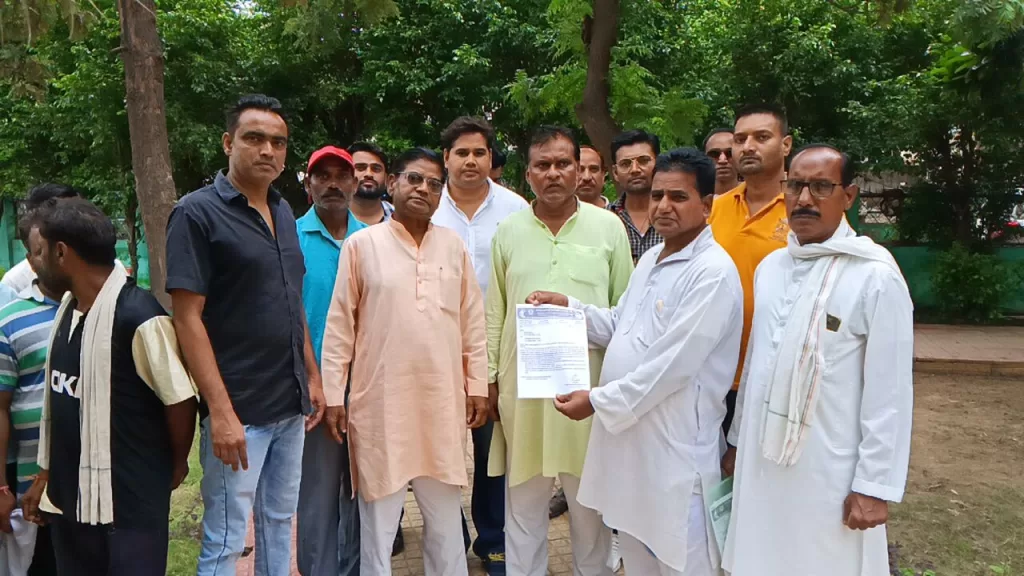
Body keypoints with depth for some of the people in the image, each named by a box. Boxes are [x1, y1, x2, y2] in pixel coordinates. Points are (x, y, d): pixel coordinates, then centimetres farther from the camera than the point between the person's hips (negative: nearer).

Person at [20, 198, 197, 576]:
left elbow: (180, 400, -16)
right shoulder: (67, 309, 5)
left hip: (130, 502, -8)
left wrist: (175, 466, -2)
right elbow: (59, 401, 12)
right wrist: (46, 474, 15)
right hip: (69, 495, 8)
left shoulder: (138, 317, -22)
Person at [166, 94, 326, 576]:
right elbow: (188, 318, -15)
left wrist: (312, 376, 13)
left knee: (279, 522, 18)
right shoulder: (197, 213, -10)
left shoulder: (283, 212, 10)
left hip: (291, 405, 7)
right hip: (238, 410, -6)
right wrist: (220, 410, -19)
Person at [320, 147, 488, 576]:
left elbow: (473, 323, 8)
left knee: (445, 517, 16)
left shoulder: (454, 245, 6)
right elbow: (339, 326, -1)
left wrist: (477, 385, 6)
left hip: (442, 401, 3)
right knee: (377, 519, 10)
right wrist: (333, 395, -4)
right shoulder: (361, 244, -2)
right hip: (381, 401, -2)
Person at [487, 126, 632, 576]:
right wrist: (490, 378, 5)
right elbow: (494, 313, 7)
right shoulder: (508, 232, 5)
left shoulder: (608, 227, 0)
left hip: (589, 383, -1)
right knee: (524, 497, 14)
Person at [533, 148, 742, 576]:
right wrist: (569, 306, 5)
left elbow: (672, 365, -23)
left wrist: (598, 401, -17)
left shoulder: (714, 273, -19)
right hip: (625, 435, 9)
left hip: (674, 449, -8)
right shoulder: (650, 259, 11)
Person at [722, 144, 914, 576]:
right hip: (762, 459, 6)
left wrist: (875, 485, -13)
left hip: (830, 471, -5)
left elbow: (889, 392, -13)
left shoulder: (876, 276, -14)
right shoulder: (770, 267, 5)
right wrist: (738, 438, 14)